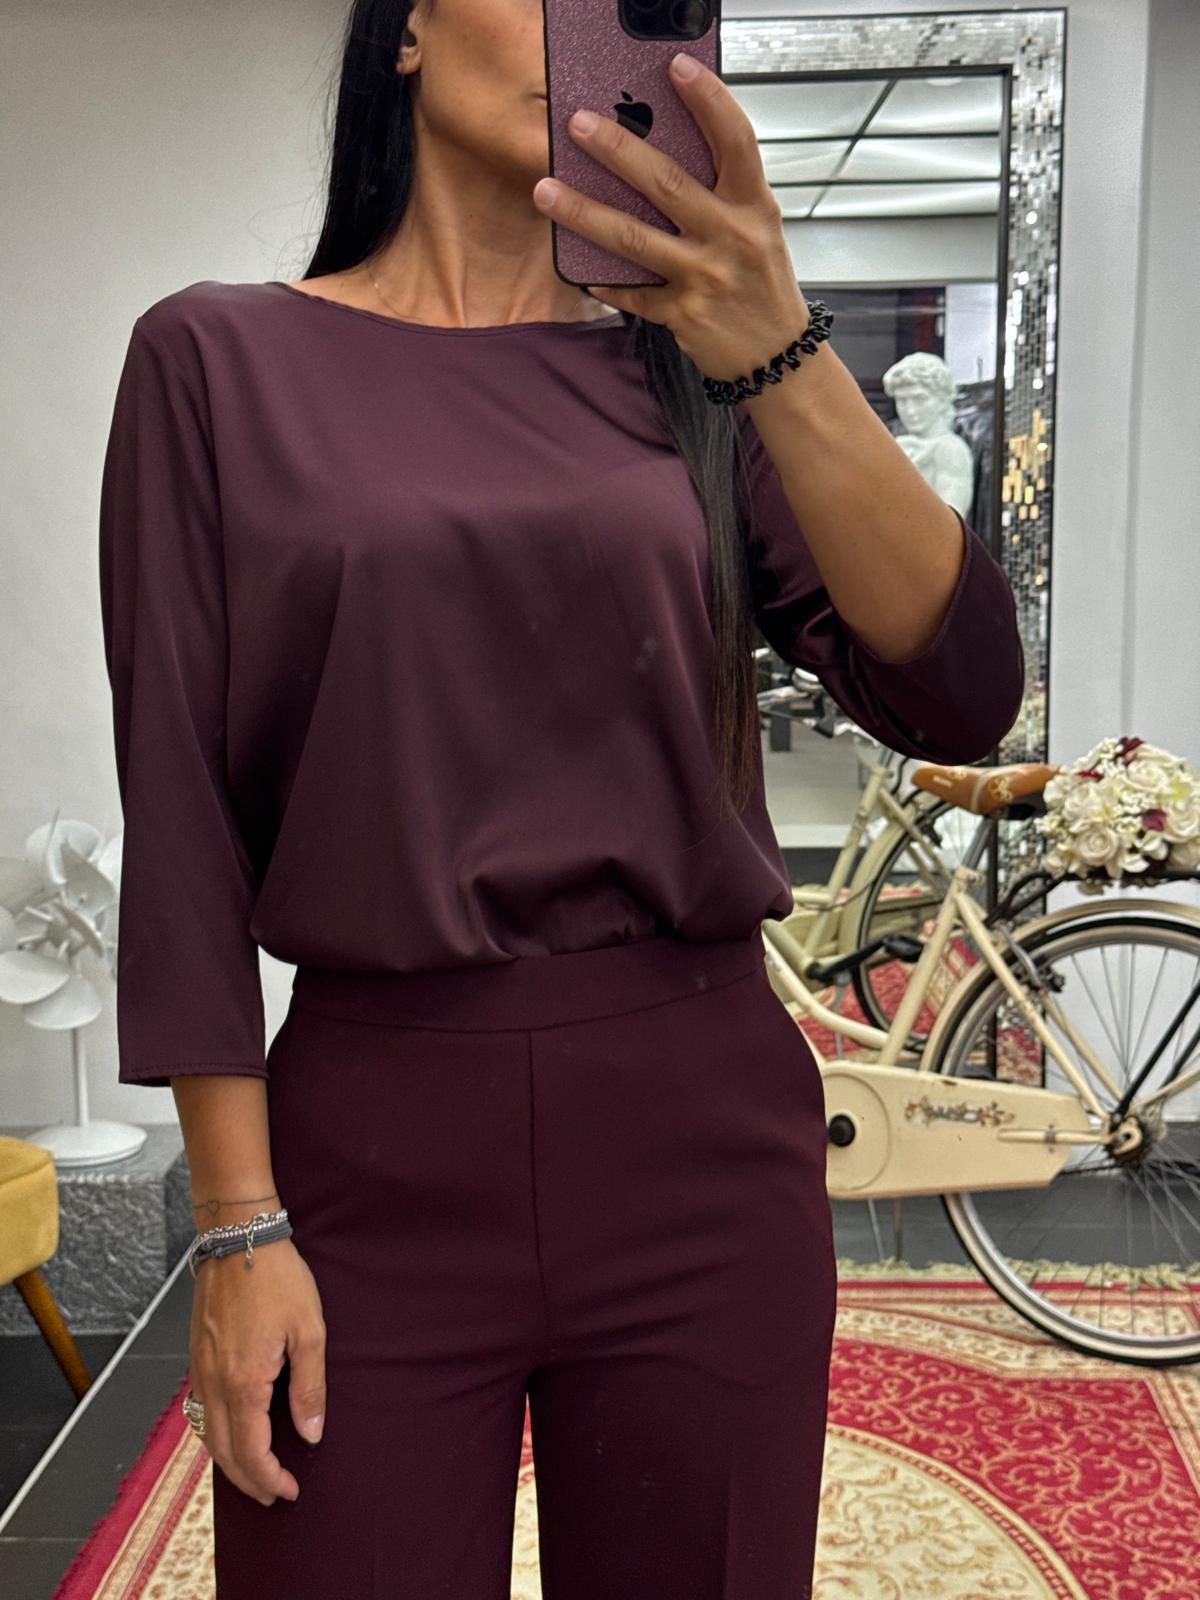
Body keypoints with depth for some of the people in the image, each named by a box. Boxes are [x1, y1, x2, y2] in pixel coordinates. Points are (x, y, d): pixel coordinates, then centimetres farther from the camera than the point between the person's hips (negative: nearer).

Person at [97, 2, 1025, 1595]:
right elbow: (184, 820, -3)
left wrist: (781, 358, -21)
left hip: (698, 1121, 2)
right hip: (376, 1135, -2)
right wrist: (239, 1223, -7)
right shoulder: (221, 360, 1)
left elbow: (961, 698, -8)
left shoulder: (677, 366, 6)